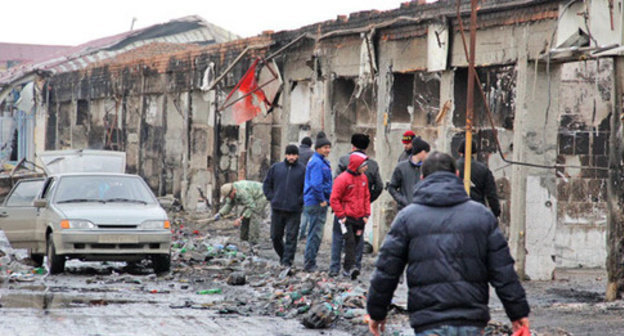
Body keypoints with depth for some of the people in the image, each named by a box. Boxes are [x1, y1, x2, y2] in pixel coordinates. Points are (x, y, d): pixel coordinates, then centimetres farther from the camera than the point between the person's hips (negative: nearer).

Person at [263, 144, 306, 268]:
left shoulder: (302, 170, 0)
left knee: (291, 237, -4)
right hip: (277, 208, 3)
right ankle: (282, 256, 27)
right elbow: (267, 184, 15)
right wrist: (271, 198, 3)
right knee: (275, 236, 8)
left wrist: (300, 201, -8)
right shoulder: (276, 168, 7)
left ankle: (287, 261, 0)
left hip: (294, 210, -3)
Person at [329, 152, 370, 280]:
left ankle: (347, 269, 17)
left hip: (360, 218, 6)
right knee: (350, 241, -15)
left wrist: (367, 214, 9)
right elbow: (334, 199, -9)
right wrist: (341, 215, -12)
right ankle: (351, 267, -20)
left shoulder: (363, 178, 11)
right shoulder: (343, 179, -11)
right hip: (347, 217, -6)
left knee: (356, 242, 8)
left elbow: (366, 197, 19)